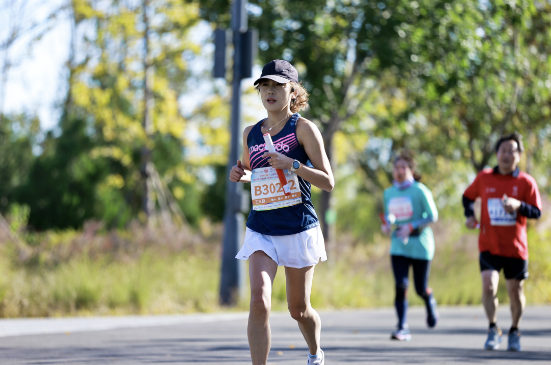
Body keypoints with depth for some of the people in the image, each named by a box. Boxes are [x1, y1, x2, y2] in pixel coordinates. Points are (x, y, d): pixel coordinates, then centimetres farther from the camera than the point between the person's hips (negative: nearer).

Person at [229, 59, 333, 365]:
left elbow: (328, 182, -9)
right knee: (259, 302, -19)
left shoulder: (303, 128, -5)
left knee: (299, 309, 12)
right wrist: (239, 175, 4)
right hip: (260, 230, 3)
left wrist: (292, 165, -23)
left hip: (299, 229, -3)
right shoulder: (251, 133, 8)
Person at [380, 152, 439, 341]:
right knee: (401, 286, -13)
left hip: (420, 246, -3)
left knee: (421, 288, 4)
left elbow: (432, 216, -8)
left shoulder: (420, 191, -8)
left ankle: (430, 303, 41)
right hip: (398, 247, 3)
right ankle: (402, 328, -12)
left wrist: (412, 227, -19)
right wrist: (386, 225, -5)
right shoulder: (388, 193, 7)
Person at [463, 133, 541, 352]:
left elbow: (537, 212, -5)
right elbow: (468, 196, 17)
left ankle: (514, 332, 31)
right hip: (489, 245, 0)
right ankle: (493, 330, -2)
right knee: (488, 284, -19)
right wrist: (469, 215, -1)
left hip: (515, 247, 0)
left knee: (515, 290, 9)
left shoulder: (526, 182, -3)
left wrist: (519, 205, -24)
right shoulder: (484, 178, 1)